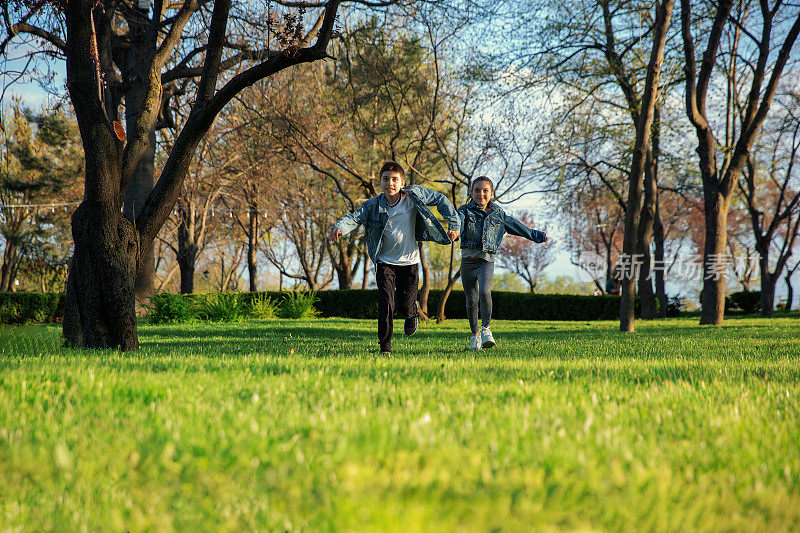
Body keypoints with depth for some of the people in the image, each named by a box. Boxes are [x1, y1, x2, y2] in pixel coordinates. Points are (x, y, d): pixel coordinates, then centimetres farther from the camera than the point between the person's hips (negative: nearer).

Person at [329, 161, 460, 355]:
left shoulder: (413, 195, -10)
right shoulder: (373, 205, -10)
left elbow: (441, 200, 1)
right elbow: (354, 218, -21)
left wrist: (454, 224, -6)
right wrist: (339, 228, -43)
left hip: (409, 261, 0)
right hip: (385, 262, 0)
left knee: (406, 305, 5)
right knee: (386, 304, -14)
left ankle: (412, 316, 43)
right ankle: (385, 347, -3)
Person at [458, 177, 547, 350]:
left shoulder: (498, 213, 10)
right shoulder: (466, 210, 2)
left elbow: (518, 227, 22)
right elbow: (458, 220, -21)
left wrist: (538, 235, 30)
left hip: (487, 260, 0)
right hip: (468, 259, 0)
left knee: (484, 291, -26)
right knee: (471, 299, 6)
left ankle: (486, 328, -15)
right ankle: (474, 334, 23)